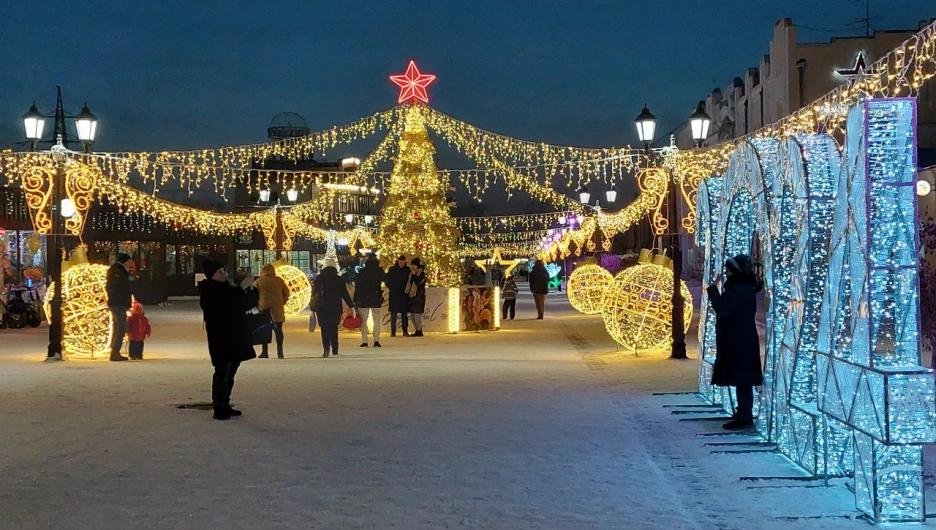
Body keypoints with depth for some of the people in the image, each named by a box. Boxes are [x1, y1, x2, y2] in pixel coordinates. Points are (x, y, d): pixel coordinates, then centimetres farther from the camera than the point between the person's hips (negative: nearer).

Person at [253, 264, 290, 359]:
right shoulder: (279, 280, 4)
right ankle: (279, 352, 1)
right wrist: (283, 303, 15)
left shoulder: (258, 282, -1)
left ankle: (265, 352, 4)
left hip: (264, 309, -1)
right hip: (277, 309, 1)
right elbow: (286, 293, 8)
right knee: (278, 330, 5)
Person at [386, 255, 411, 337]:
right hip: (394, 296, -1)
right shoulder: (392, 269, 1)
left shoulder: (407, 270, 4)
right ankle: (393, 332, 2)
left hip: (404, 295, 1)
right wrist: (392, 289, -1)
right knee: (393, 314, -1)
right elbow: (388, 281, 5)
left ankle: (405, 331, 6)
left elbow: (410, 281, 8)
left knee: (404, 314, 2)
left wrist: (407, 290, -2)